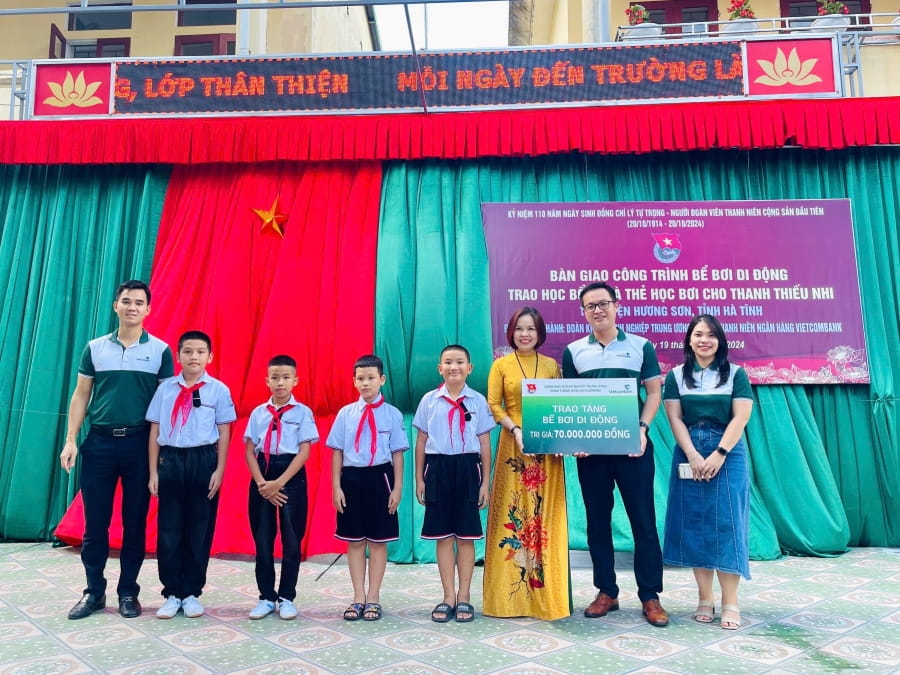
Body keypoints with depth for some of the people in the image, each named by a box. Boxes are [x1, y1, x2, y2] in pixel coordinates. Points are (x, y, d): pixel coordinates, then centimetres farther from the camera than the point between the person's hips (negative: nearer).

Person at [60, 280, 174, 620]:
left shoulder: (160, 350, 0)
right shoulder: (95, 348, 5)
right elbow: (80, 396, 7)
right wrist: (70, 440, -1)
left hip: (140, 444, -1)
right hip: (99, 442, 1)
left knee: (135, 522, 6)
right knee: (95, 522, 6)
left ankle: (128, 592, 18)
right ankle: (94, 591, 20)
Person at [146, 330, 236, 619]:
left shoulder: (219, 390, 0)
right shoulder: (165, 388, 4)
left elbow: (223, 433, 0)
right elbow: (155, 431, 6)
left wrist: (219, 470, -5)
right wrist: (153, 472, 3)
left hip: (203, 461, -1)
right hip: (170, 460, 2)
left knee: (199, 530, 6)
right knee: (168, 530, 6)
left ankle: (192, 593, 21)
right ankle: (172, 594, 20)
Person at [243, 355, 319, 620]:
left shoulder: (302, 412, -1)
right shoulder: (258, 413, 7)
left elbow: (304, 452, -7)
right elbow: (249, 451, 4)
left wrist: (280, 482, -15)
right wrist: (261, 482, -10)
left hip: (291, 476, -2)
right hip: (261, 476, 3)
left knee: (292, 540, 3)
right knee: (262, 540, 7)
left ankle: (286, 598, 17)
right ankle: (266, 597, 21)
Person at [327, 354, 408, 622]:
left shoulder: (392, 414, -2)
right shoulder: (345, 413, 2)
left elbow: (397, 453, -1)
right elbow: (337, 451, 4)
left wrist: (397, 488, -3)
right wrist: (336, 486, 0)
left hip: (380, 478, -2)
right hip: (352, 478, 2)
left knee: (378, 541, 9)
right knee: (354, 541, 11)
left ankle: (373, 598, 23)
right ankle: (358, 597, 25)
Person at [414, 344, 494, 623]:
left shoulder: (478, 401, 2)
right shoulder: (429, 400, 3)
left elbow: (484, 443, 4)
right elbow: (421, 441, 7)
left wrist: (485, 482, 2)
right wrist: (419, 479, 5)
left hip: (467, 469, -1)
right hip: (438, 469, 1)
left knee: (466, 536, 6)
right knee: (443, 536, 7)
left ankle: (464, 597, 20)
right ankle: (448, 597, 19)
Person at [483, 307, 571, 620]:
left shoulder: (552, 365, 9)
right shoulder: (501, 364, 5)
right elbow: (493, 405, -2)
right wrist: (517, 430, -16)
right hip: (514, 446, -1)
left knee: (546, 517, 4)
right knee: (512, 515, 0)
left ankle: (546, 595, 14)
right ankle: (511, 594, 11)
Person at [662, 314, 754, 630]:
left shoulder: (736, 374, 3)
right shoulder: (676, 375, 7)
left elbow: (740, 417, -4)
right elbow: (675, 418, 0)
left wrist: (719, 454, -14)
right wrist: (693, 456, -11)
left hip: (727, 455, -1)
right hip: (689, 456, 2)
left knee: (726, 525, -4)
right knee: (695, 525, 3)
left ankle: (730, 603, 2)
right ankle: (705, 599, 11)